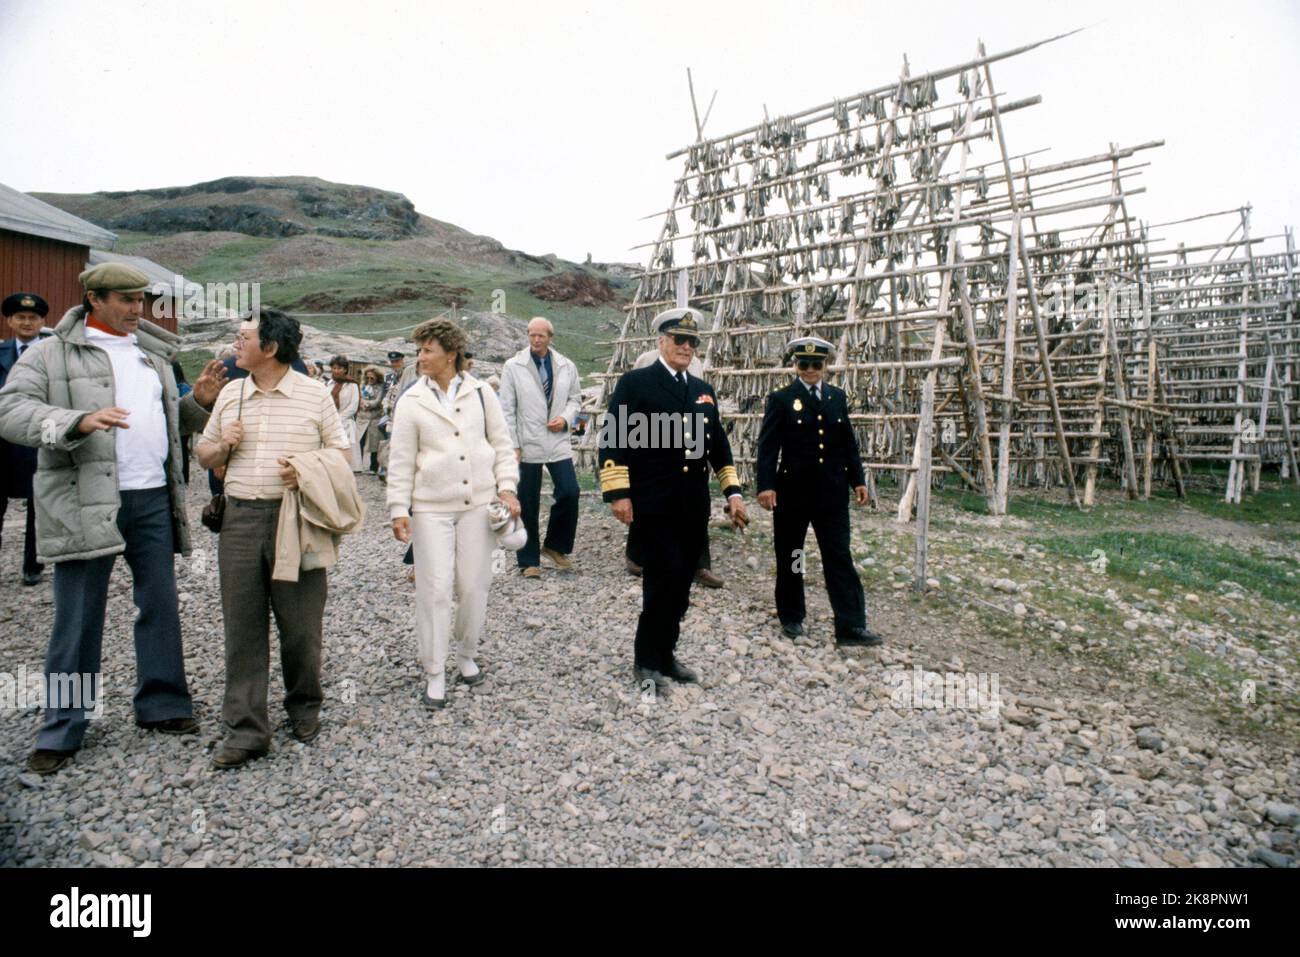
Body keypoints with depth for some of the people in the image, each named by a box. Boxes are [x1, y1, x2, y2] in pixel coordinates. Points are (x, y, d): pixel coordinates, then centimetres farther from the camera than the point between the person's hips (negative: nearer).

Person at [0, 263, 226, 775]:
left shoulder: (152, 352, 18)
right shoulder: (50, 353, 1)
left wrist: (198, 402, 6)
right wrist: (80, 422, -24)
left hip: (153, 498, 5)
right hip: (84, 503, -5)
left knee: (161, 606, 9)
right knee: (78, 618, 3)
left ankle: (162, 704, 23)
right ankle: (62, 728, 17)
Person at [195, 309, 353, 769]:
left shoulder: (315, 393, 1)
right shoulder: (229, 394, 13)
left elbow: (341, 451, 3)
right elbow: (203, 454, 21)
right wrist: (221, 445, -1)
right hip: (240, 519, 4)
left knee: (301, 623, 5)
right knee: (242, 626, 5)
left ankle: (304, 706, 27)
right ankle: (246, 729, 14)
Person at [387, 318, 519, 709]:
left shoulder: (480, 392, 3)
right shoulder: (411, 401, 1)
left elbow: (502, 443, 7)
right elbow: (401, 461, 2)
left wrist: (507, 488, -1)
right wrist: (399, 508, -3)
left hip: (478, 502, 1)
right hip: (431, 507, -1)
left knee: (474, 586, 7)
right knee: (435, 589, -1)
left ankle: (466, 655, 29)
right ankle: (434, 673, 11)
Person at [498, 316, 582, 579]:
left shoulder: (567, 366, 5)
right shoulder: (513, 366, -2)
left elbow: (575, 399, 14)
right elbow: (507, 409, -3)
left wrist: (565, 418, -7)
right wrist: (512, 446, -7)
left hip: (558, 442, 2)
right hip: (527, 445, -2)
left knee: (570, 493, -7)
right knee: (528, 505, 4)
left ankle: (555, 546, 17)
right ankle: (529, 560, 17)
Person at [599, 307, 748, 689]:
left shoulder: (703, 390, 16)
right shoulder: (635, 382, -1)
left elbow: (718, 443, 20)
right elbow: (613, 438, -7)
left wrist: (733, 492, 12)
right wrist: (618, 493, -14)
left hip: (694, 506, 6)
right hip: (653, 504, -6)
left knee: (681, 582, 9)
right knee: (665, 577, -9)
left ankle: (666, 653, 25)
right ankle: (647, 659, 9)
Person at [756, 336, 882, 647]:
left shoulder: (838, 397, 10)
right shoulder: (781, 399, -3)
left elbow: (849, 442, 13)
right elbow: (767, 446, -8)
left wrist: (857, 479, 8)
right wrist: (766, 485, -16)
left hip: (832, 491, 3)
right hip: (792, 490, -3)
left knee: (840, 557, 0)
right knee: (789, 556, 9)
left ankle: (851, 626, 2)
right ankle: (791, 617, 25)